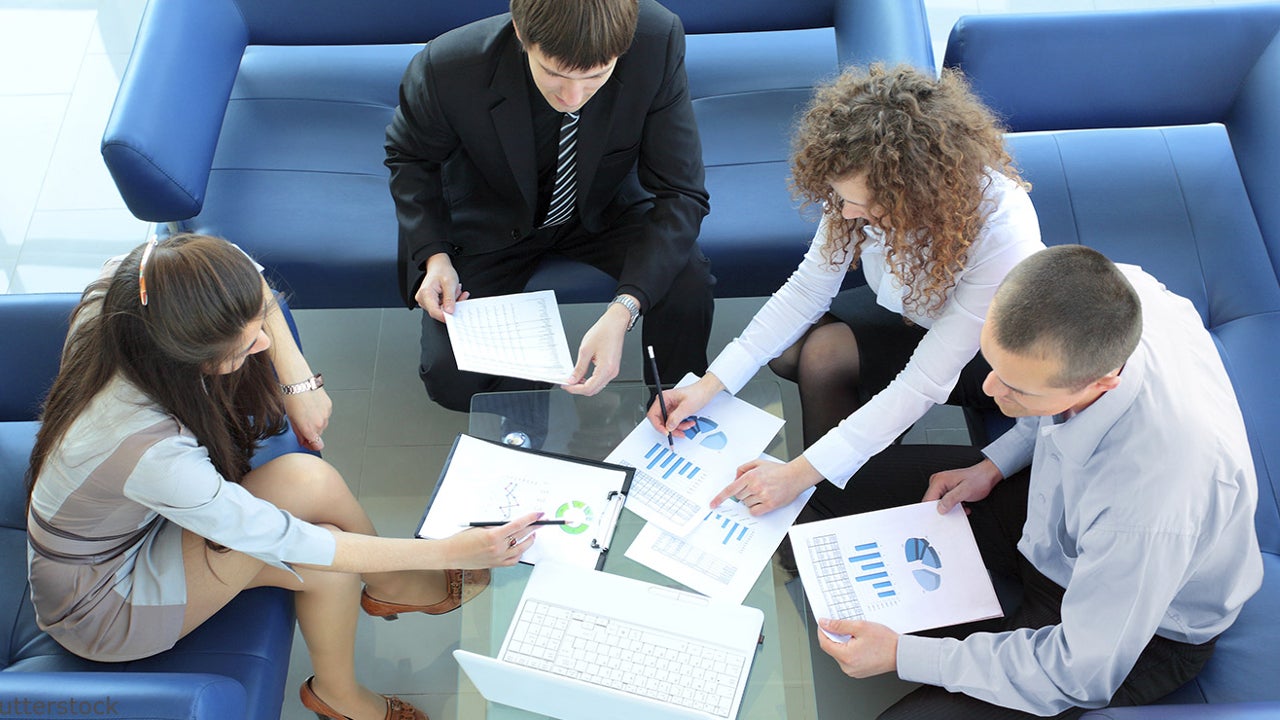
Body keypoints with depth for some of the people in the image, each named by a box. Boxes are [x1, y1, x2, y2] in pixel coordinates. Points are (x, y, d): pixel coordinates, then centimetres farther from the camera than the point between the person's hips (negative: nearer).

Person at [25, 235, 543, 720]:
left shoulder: (126, 306, -23)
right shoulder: (150, 451, -41)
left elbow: (252, 284, -3)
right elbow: (292, 543, -31)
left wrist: (297, 375, -17)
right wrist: (452, 552, -29)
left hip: (130, 520, 7)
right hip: (100, 605, -6)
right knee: (308, 483, -27)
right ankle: (393, 586, 3)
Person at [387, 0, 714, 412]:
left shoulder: (659, 41, -31)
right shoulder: (447, 67, -30)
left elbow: (679, 193, -25)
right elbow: (410, 158, -6)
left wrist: (624, 310, -39)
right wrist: (433, 255, -22)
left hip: (604, 206, 1)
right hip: (494, 222, 0)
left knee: (688, 282, -27)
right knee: (451, 381, -14)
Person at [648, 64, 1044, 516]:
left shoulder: (1000, 231, -39)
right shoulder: (868, 189, -24)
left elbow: (926, 381, -37)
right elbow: (809, 287, -16)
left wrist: (799, 474, -39)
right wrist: (711, 384, -24)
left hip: (983, 354, -5)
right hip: (908, 309, 5)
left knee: (825, 353, -25)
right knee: (786, 347, -15)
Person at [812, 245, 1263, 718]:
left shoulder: (1150, 506, -44)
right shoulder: (1106, 296, -26)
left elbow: (1083, 675, -26)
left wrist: (900, 655, -23)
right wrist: (993, 465, -5)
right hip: (1055, 500, 7)